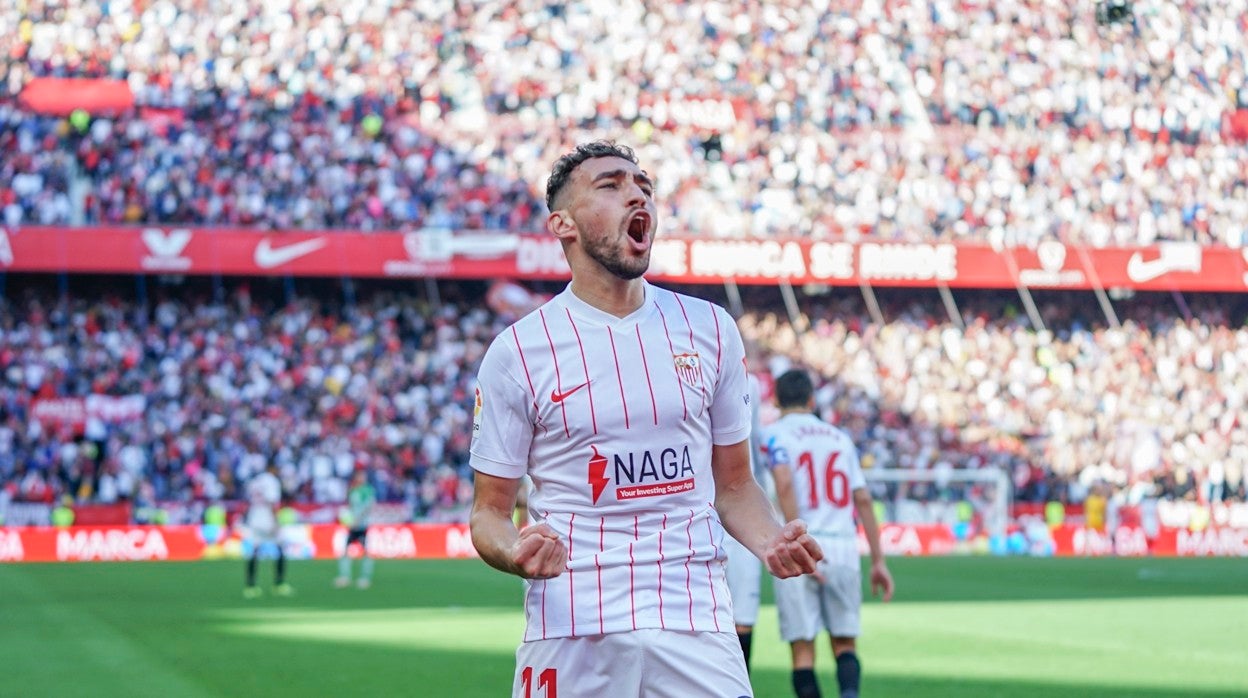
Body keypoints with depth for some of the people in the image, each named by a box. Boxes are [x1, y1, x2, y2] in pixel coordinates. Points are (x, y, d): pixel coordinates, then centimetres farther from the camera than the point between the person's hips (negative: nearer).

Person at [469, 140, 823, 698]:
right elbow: (490, 510, 4)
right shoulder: (517, 350, 1)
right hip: (571, 629, -2)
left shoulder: (709, 329, 10)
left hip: (695, 623, 2)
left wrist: (770, 540, -4)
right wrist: (517, 553, -19)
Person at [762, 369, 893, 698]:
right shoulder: (839, 437, 16)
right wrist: (878, 559, 14)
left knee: (803, 647, 1)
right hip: (844, 549, 3)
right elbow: (863, 500, 12)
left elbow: (784, 484, -14)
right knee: (845, 644, 9)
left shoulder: (775, 434, 3)